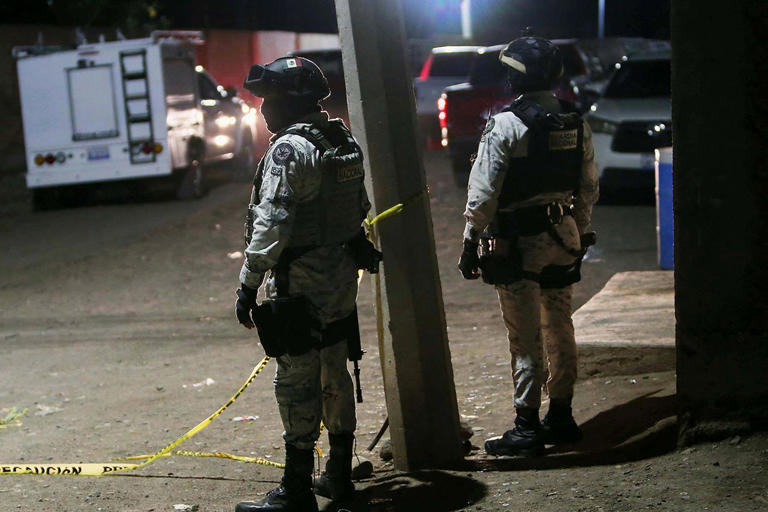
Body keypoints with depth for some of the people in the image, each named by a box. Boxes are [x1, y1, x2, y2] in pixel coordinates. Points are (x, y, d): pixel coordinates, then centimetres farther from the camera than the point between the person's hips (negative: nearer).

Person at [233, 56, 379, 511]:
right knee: (335, 373, 16)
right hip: (343, 275, 9)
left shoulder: (289, 149, -17)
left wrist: (250, 283, -20)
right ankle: (339, 475, 25)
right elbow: (360, 208, 19)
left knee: (298, 381, -4)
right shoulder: (344, 141, 11)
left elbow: (271, 224, -22)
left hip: (301, 282, -9)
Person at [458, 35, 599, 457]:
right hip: (564, 235, 6)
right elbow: (588, 188, 13)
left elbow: (484, 192, -14)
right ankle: (561, 416, 23)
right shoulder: (575, 124, 6)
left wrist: (470, 243, -7)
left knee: (525, 338, -2)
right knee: (559, 329, 15)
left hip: (518, 243, -6)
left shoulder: (506, 125, -14)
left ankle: (527, 428, 2)